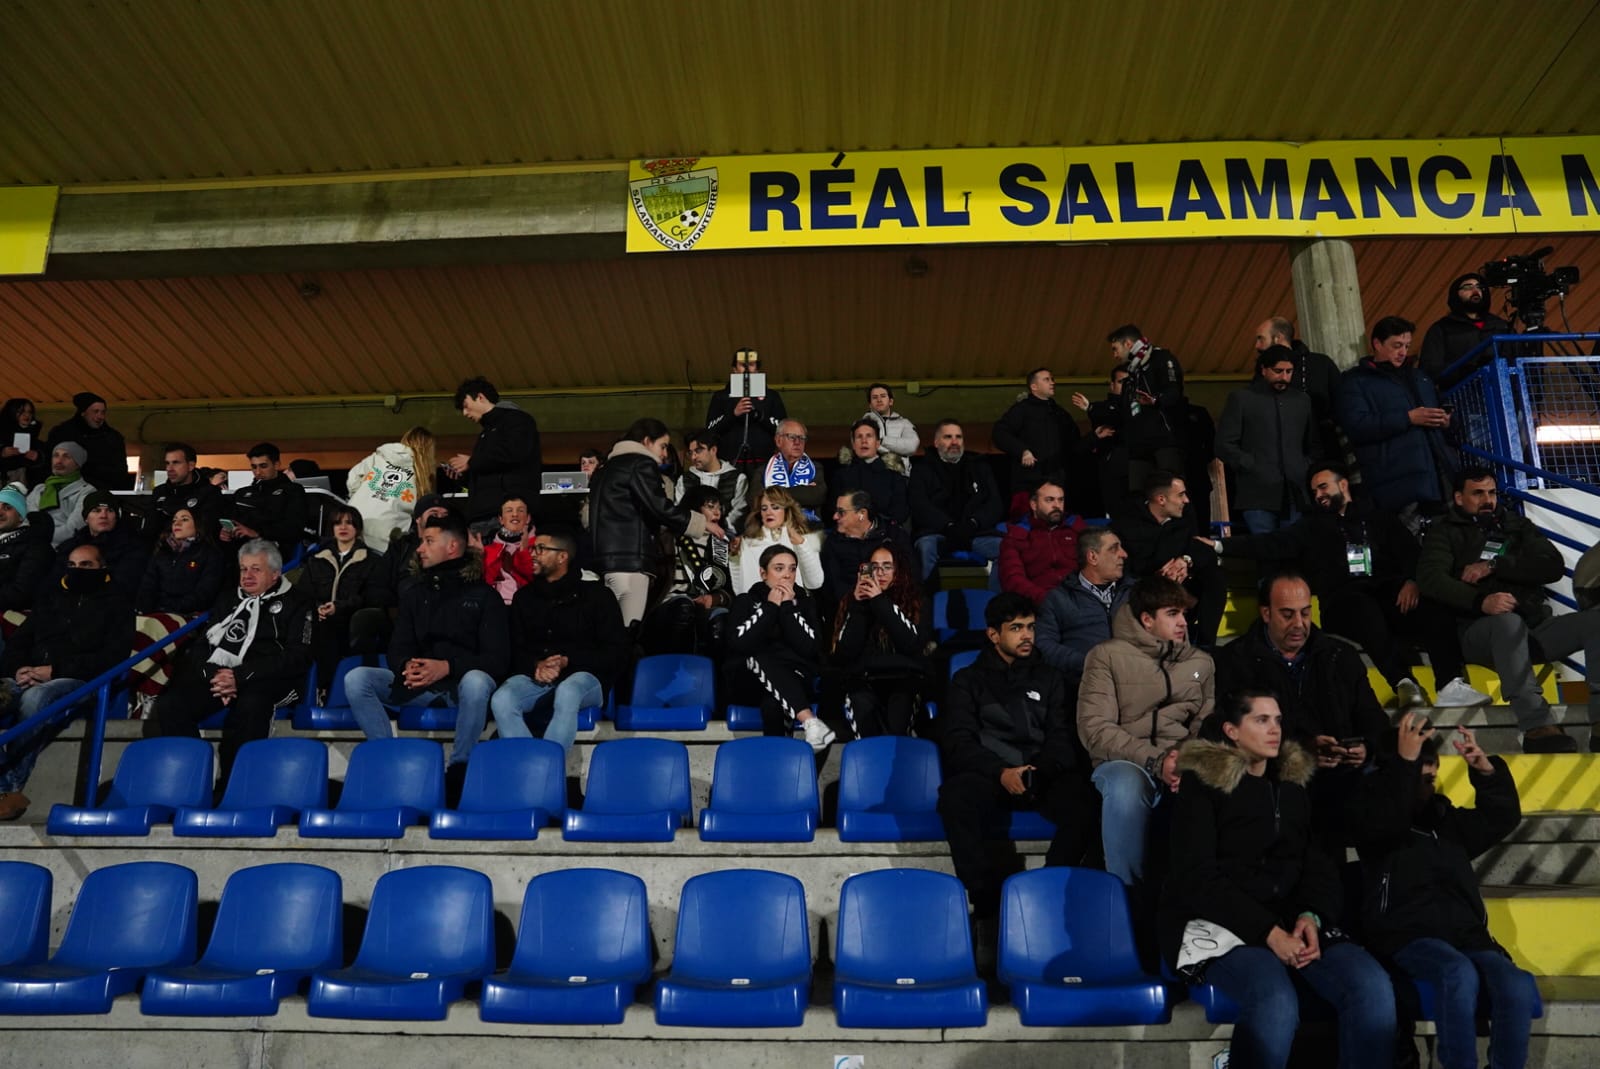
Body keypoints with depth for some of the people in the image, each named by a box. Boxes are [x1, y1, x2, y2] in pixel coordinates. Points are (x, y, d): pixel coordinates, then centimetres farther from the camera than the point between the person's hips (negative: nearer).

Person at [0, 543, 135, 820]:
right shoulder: (51, 596, 27)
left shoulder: (116, 603, 12)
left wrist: (55, 670, -11)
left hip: (76, 682, -4)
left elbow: (114, 655, -2)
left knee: (35, 697, -37)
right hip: (27, 678, 4)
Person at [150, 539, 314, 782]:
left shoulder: (296, 602, 10)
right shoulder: (227, 597, 27)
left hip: (263, 680, -5)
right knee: (169, 706, -25)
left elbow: (297, 656, -4)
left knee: (249, 707, -39)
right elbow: (200, 643, 18)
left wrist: (240, 677, -14)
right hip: (217, 674, 5)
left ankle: (230, 778, -26)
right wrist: (214, 675, -7)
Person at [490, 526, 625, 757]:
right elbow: (514, 649, 14)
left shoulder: (597, 596, 6)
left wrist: (567, 661, -12)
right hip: (534, 677, 3)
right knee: (501, 700, -31)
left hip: (582, 676, -3)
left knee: (566, 692, -40)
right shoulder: (525, 596, 18)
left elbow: (616, 652, 1)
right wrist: (536, 665, -10)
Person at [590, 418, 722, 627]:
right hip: (629, 560, -9)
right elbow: (660, 507, -11)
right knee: (627, 632, -11)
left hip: (604, 558, 9)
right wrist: (703, 522, -2)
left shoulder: (611, 465, 24)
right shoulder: (641, 463, -2)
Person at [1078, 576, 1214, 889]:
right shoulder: (1107, 656, 5)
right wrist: (1156, 760, -16)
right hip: (1126, 762, -3)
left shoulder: (1201, 662, 20)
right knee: (1125, 786, -39)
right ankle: (1128, 890, -20)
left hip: (1186, 766, 3)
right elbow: (1095, 729, -5)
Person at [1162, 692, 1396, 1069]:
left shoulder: (1294, 785, 18)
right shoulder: (1201, 783, 0)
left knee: (1373, 987, -24)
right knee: (1277, 1004, -35)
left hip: (1292, 922, 5)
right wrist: (1269, 932, -18)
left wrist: (1311, 916, -9)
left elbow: (1317, 864, 14)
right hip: (1220, 925, -5)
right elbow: (1197, 877, -8)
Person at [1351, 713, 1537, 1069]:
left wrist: (1485, 769, -3)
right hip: (1407, 936, -5)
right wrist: (1404, 760, -22)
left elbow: (1505, 816, 14)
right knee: (1460, 974, -35)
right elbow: (1388, 824, -17)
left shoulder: (1447, 818, 22)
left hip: (1466, 934, 5)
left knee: (1518, 986, -26)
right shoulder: (1373, 811, 6)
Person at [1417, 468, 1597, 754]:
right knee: (1508, 621, -38)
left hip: (1533, 628, 5)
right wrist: (1480, 601, -28)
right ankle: (1537, 728, -48)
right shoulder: (1446, 531, 9)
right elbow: (1431, 578, -11)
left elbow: (1554, 567, 4)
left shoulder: (1517, 525, 20)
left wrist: (1494, 566, -8)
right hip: (1479, 631, -5)